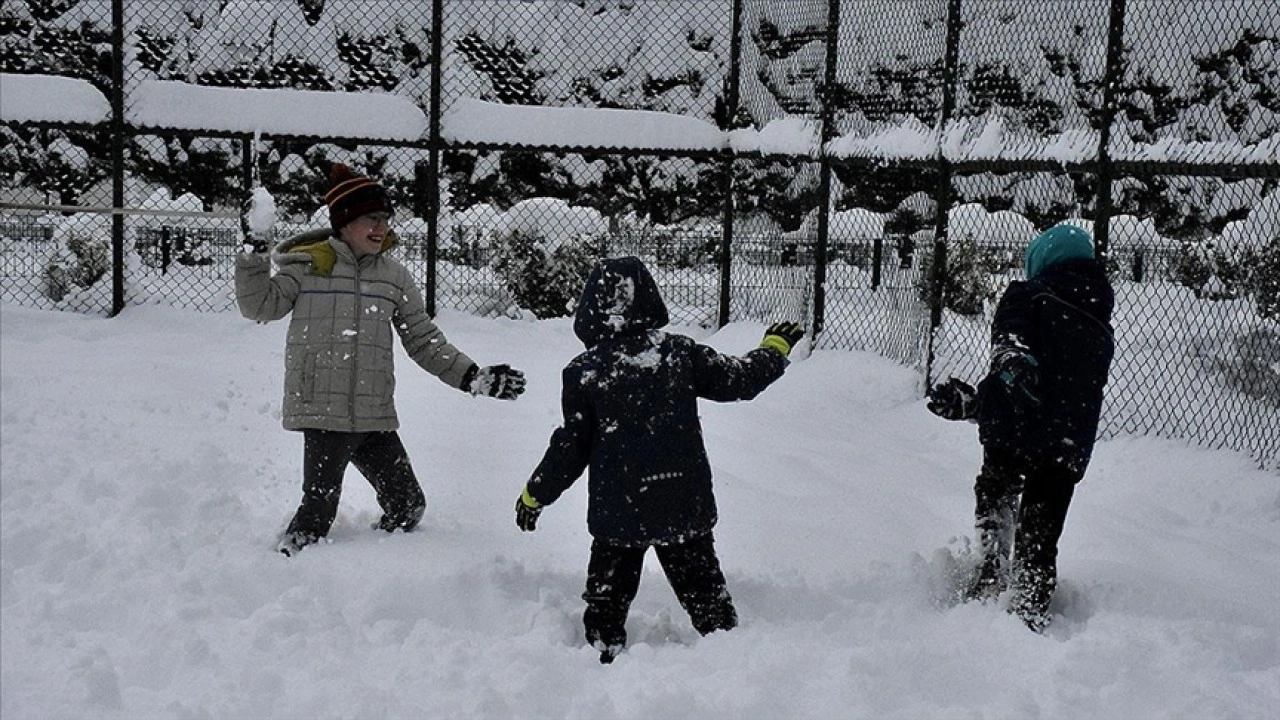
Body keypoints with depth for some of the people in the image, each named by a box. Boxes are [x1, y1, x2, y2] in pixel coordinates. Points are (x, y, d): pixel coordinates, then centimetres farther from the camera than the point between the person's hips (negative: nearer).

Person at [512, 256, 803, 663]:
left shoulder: (583, 372, -10)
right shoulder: (681, 353, -5)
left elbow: (571, 446, -6)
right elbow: (739, 380, 4)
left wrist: (535, 494, 8)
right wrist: (775, 348, 24)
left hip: (618, 512, -2)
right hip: (686, 506, 2)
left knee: (607, 599, 13)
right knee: (704, 589, 15)